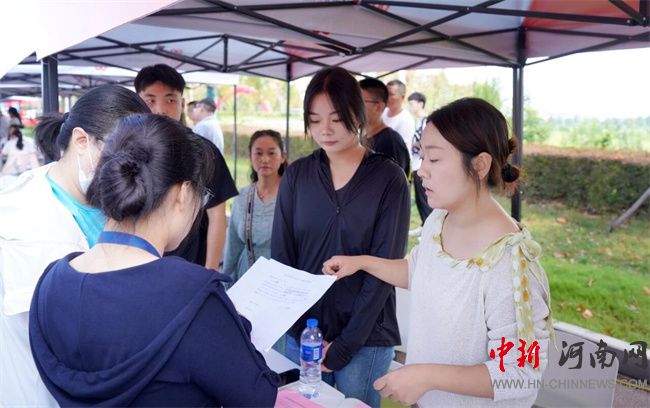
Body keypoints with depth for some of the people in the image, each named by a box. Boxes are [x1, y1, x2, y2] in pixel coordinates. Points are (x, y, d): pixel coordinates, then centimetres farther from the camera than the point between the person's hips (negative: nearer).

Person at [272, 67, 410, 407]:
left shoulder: (389, 179, -7)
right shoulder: (296, 175, 0)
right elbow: (281, 256, 1)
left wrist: (345, 344, -12)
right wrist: (303, 332, -7)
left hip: (365, 338, -2)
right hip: (303, 332, 3)